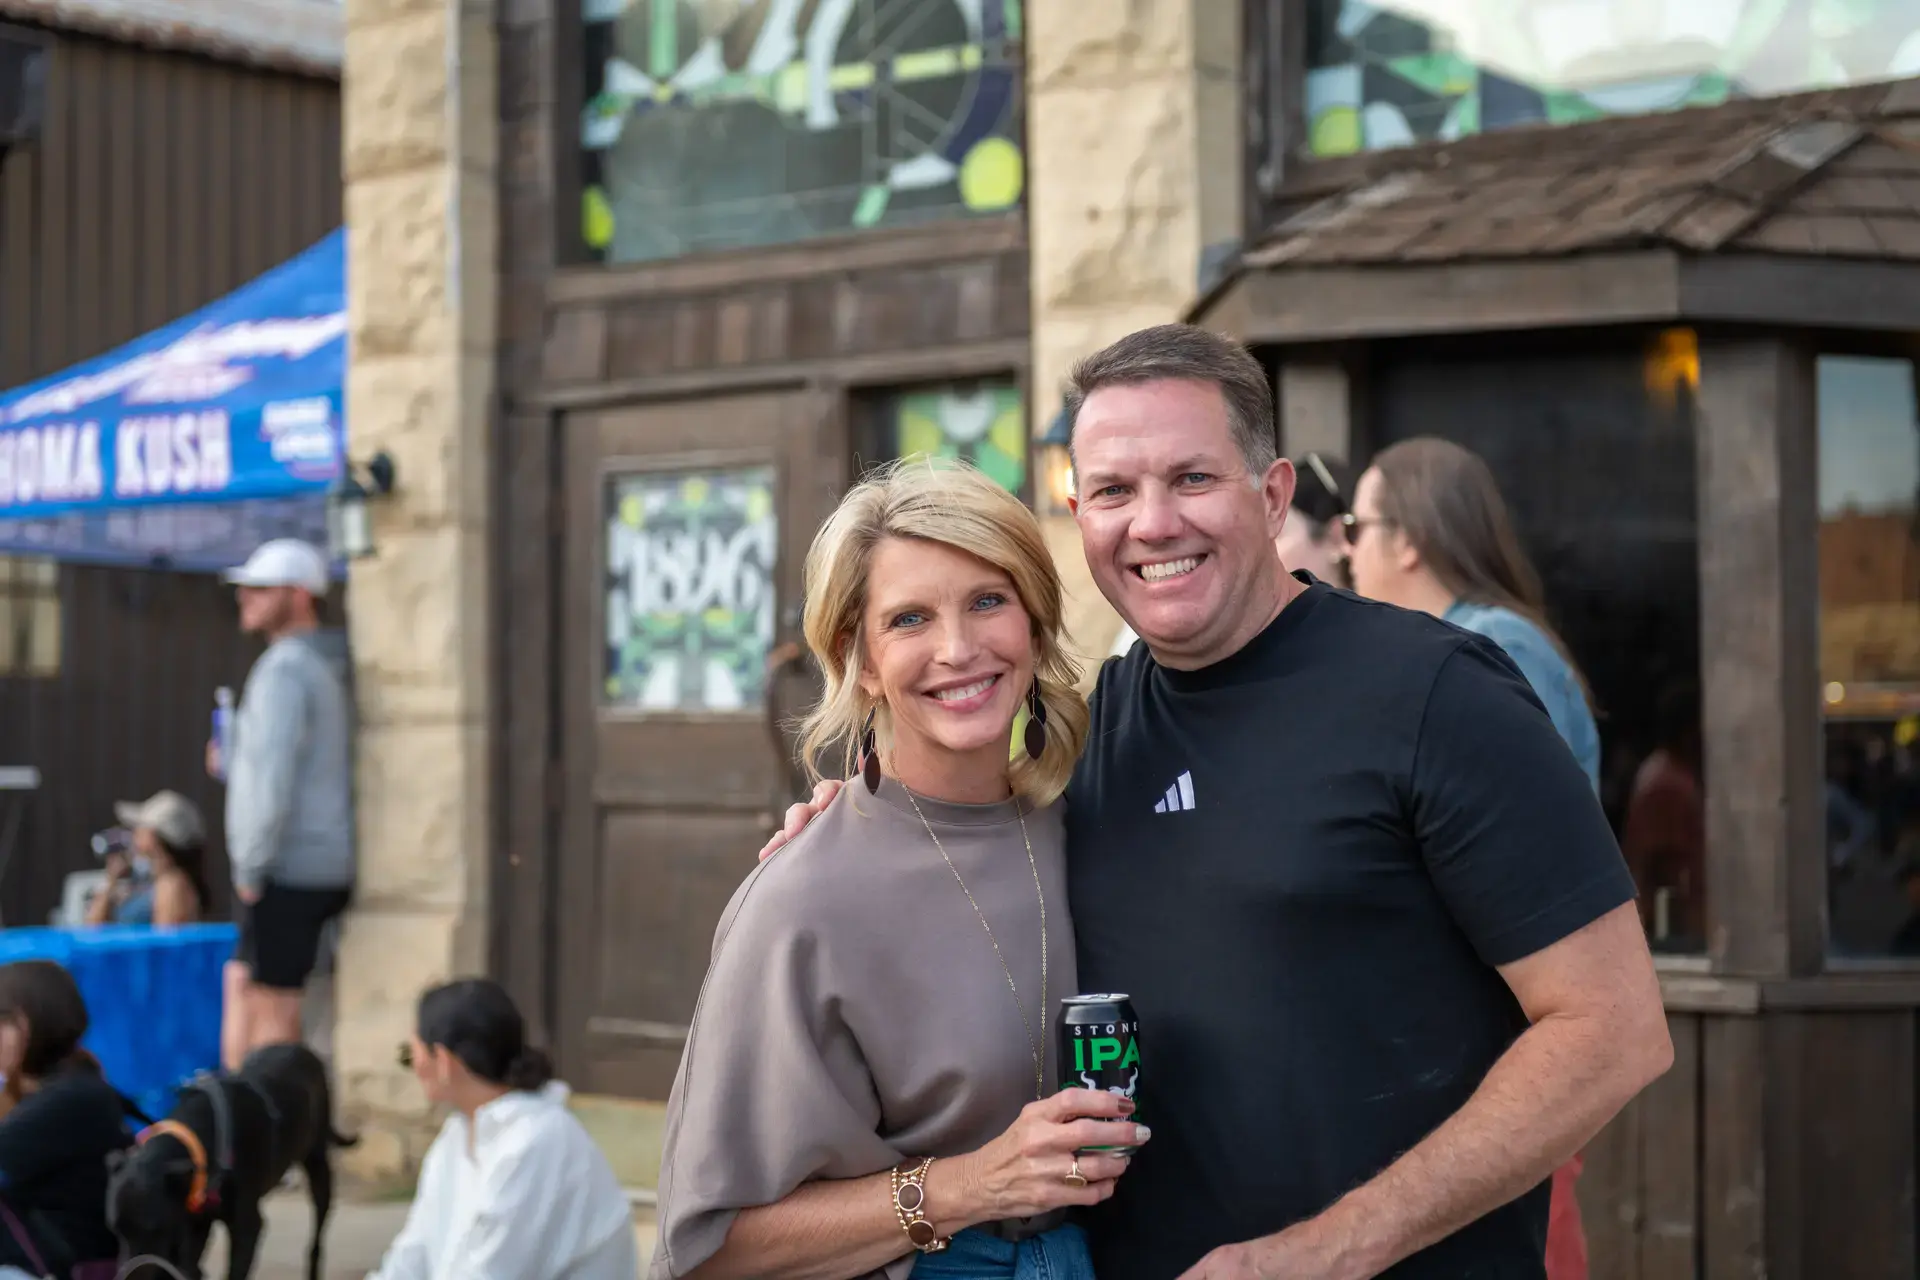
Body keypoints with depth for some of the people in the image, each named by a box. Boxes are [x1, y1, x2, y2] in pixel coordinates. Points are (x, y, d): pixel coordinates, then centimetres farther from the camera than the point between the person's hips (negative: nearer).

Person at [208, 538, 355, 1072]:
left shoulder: (284, 669, -14)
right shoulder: (332, 668, 16)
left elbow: (274, 778, -21)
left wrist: (250, 867, -15)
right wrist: (230, 764, 15)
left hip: (286, 869, -10)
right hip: (326, 865, 10)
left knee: (273, 1011, -4)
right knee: (239, 986, 17)